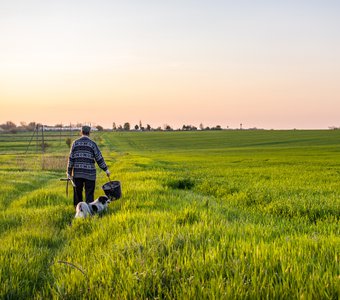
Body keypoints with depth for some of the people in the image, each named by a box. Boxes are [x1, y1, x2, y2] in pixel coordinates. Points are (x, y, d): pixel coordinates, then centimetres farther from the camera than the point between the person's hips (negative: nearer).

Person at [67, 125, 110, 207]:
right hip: (89, 173, -2)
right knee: (89, 193, 2)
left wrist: (69, 172, 7)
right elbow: (99, 158, -1)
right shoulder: (92, 144, -2)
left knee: (77, 192, 11)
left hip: (77, 173, 2)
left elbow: (71, 159, 2)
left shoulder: (75, 143, 4)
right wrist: (106, 169, 8)